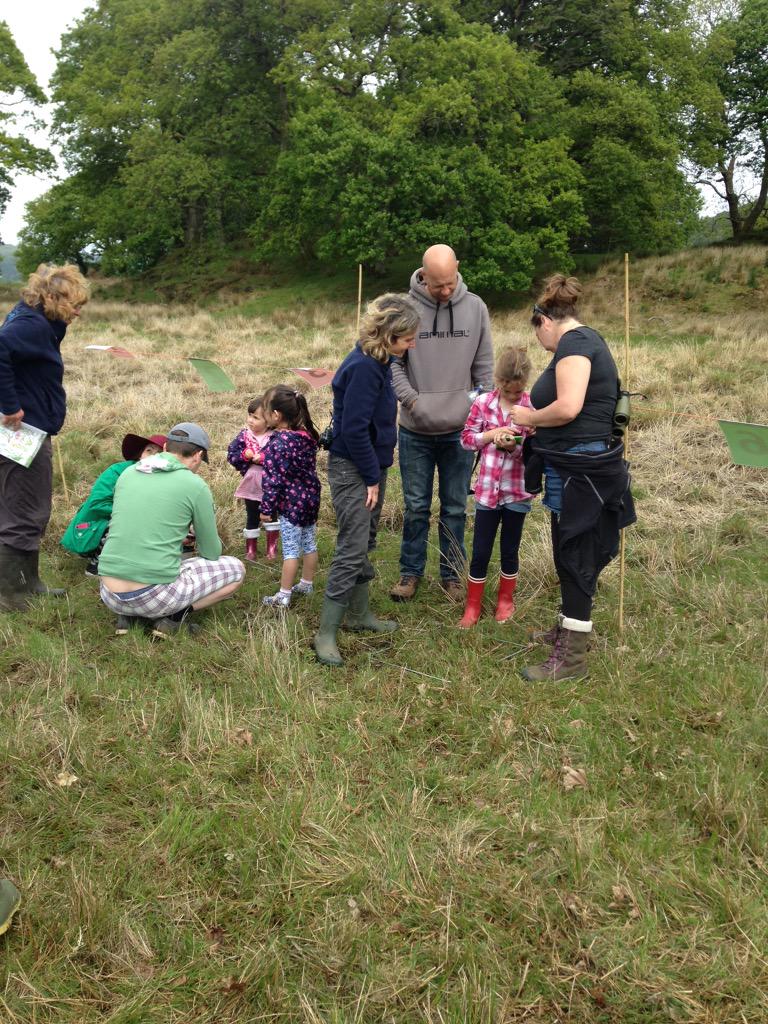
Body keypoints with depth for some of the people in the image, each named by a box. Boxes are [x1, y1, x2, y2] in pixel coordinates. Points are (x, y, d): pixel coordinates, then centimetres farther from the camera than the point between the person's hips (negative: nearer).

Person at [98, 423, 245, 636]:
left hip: (110, 595, 5)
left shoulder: (128, 474, 10)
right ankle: (174, 616, 0)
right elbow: (211, 553, 6)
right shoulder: (195, 485, -4)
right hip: (154, 596, -5)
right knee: (235, 568, 13)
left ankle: (130, 616, 13)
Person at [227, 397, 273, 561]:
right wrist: (244, 455, -21)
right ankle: (251, 549, 27)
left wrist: (263, 458, -25)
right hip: (251, 485, 2)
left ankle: (272, 548, 30)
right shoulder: (244, 435, -5)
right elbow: (231, 454, -4)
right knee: (252, 519, 14)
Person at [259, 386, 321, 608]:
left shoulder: (278, 443, -20)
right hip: (310, 497, 8)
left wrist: (266, 508, -14)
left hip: (290, 503, -8)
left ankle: (283, 596, 5)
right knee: (309, 544, 17)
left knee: (291, 550, -3)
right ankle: (307, 584, 32)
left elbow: (273, 479, -19)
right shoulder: (308, 436, 3)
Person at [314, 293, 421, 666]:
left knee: (364, 544, 18)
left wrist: (379, 470, 13)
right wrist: (372, 477, -16)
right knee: (352, 550, -8)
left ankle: (359, 613, 32)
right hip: (352, 471, -9)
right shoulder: (363, 368, -23)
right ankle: (326, 634, 0)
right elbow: (353, 429, -24)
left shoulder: (378, 362, 7)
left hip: (372, 466, 10)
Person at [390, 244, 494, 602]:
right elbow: (392, 362, -2)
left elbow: (484, 366, 5)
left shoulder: (475, 307, -1)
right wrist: (411, 399, -14)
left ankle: (451, 573, 24)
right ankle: (411, 571, 25)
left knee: (455, 508, 11)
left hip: (460, 429, 1)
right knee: (416, 506, 9)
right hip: (415, 430, -1)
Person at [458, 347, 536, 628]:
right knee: (480, 552, 7)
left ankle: (505, 600, 34)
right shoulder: (483, 403, -3)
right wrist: (493, 434, -15)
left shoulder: (532, 407, -8)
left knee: (509, 551, 14)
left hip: (517, 492, -1)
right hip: (487, 491, 1)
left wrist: (515, 446, -23)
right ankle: (472, 606, 21)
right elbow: (466, 439, 0)